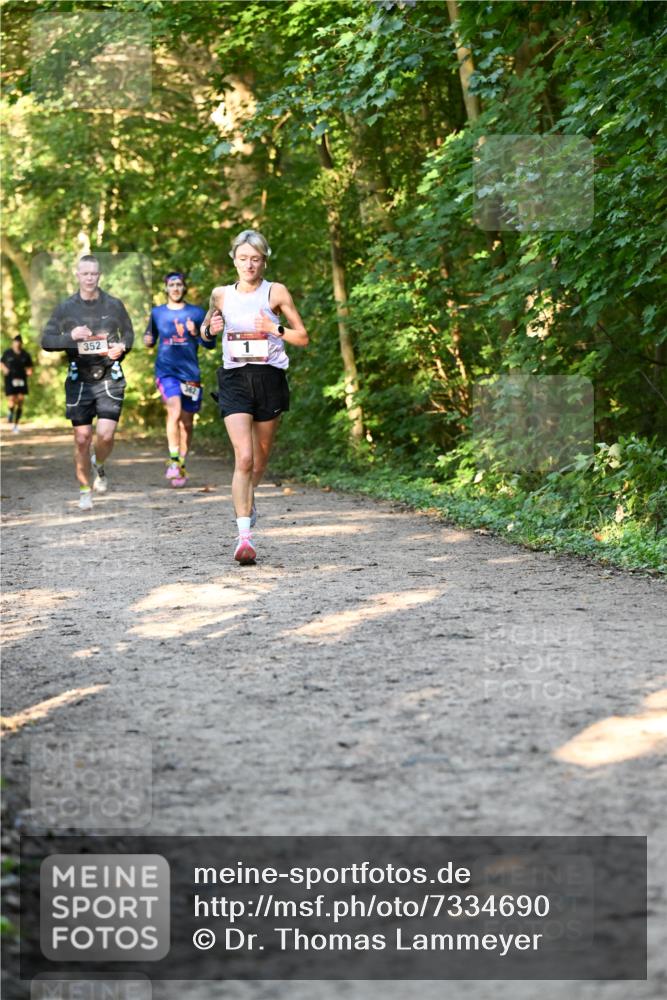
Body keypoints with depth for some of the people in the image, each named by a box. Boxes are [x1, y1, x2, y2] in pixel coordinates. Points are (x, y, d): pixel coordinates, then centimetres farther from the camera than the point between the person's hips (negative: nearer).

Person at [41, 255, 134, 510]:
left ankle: (99, 465, 21)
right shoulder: (65, 308, 3)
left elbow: (129, 334, 17)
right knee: (82, 439, 1)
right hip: (79, 380, 0)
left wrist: (121, 347, -5)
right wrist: (70, 337, -16)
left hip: (109, 377, 0)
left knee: (106, 434, -13)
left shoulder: (114, 305, 5)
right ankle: (84, 490, 19)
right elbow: (46, 340, 3)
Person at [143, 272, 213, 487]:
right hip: (166, 371, -1)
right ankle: (173, 460, -19)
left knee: (186, 422, 6)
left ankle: (181, 465, 21)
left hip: (190, 372, 1)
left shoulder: (197, 313, 6)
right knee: (174, 409, -25)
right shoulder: (157, 313, 10)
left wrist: (196, 333, -13)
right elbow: (150, 340, 22)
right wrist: (147, 340, -1)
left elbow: (211, 343, 6)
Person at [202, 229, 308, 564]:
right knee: (243, 458, -16)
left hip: (269, 378, 1)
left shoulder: (276, 292, 1)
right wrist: (210, 329, 0)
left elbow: (303, 337, 5)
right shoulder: (221, 295, 6)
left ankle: (248, 498, 48)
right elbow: (205, 329, 23)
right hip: (234, 379, -1)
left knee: (260, 456, 15)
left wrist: (275, 328, -12)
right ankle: (244, 535, -18)